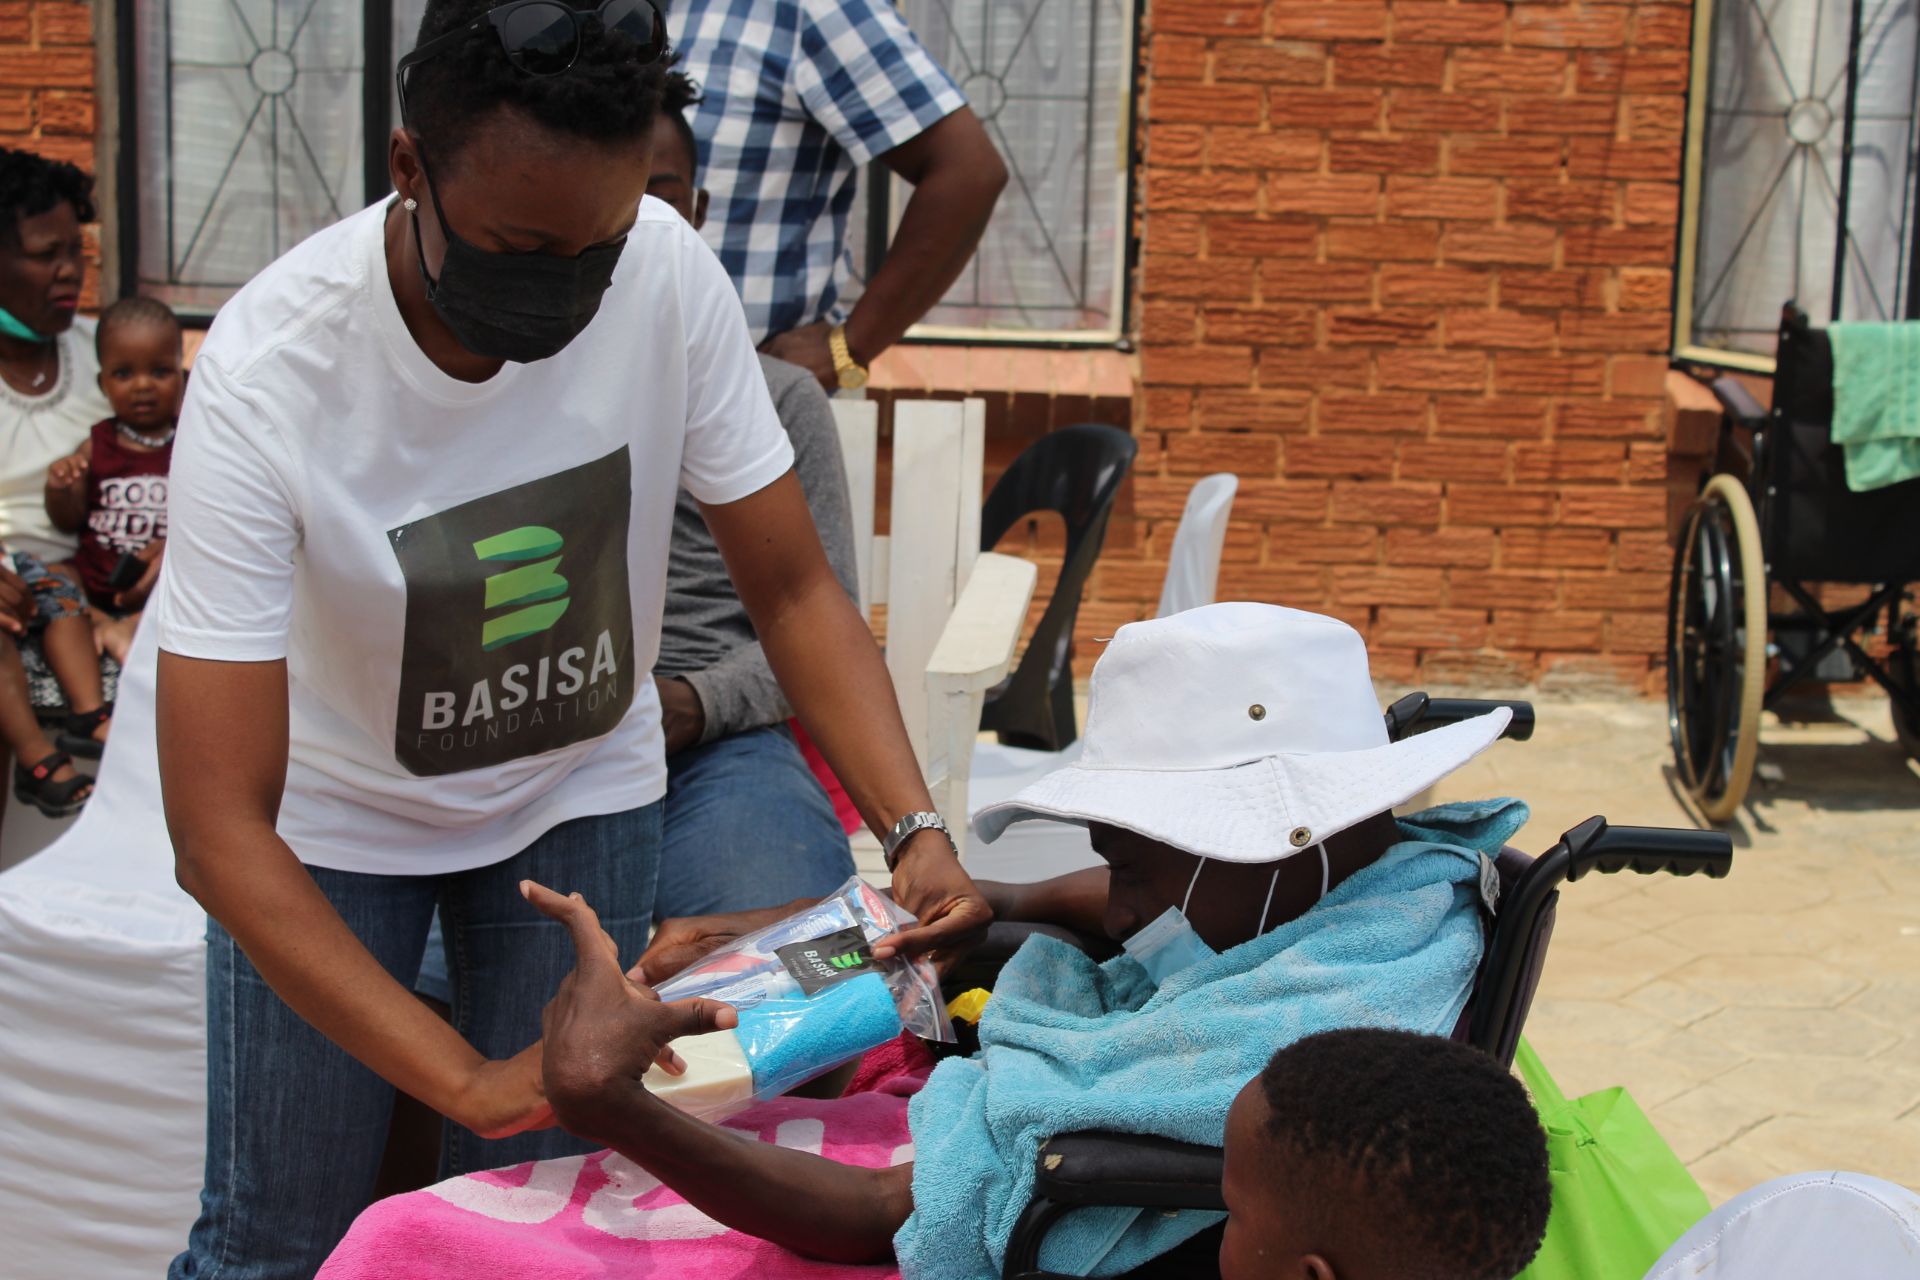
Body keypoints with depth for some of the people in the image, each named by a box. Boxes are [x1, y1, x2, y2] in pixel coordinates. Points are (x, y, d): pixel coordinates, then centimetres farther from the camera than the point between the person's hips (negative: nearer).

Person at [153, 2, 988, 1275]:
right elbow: (218, 831, -33)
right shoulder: (267, 376, -32)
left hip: (581, 791, 2)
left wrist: (915, 829, -28)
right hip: (335, 811, -2)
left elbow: (793, 586, -12)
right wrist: (469, 1079, -41)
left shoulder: (668, 273, -25)